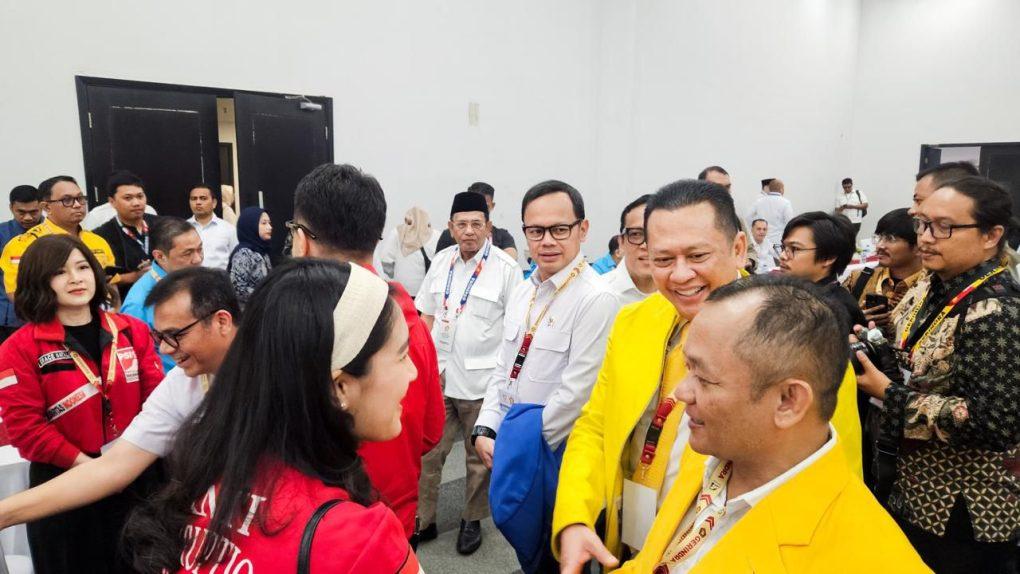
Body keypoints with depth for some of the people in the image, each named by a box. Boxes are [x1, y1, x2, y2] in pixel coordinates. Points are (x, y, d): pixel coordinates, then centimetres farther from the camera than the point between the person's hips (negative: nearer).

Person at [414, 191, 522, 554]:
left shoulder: (506, 268, -9)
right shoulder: (441, 261, 5)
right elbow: (427, 315, 12)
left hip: (482, 380, -4)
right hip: (438, 375, 4)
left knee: (480, 456, 13)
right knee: (427, 452, 12)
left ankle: (472, 521, 33)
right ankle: (422, 520, 29)